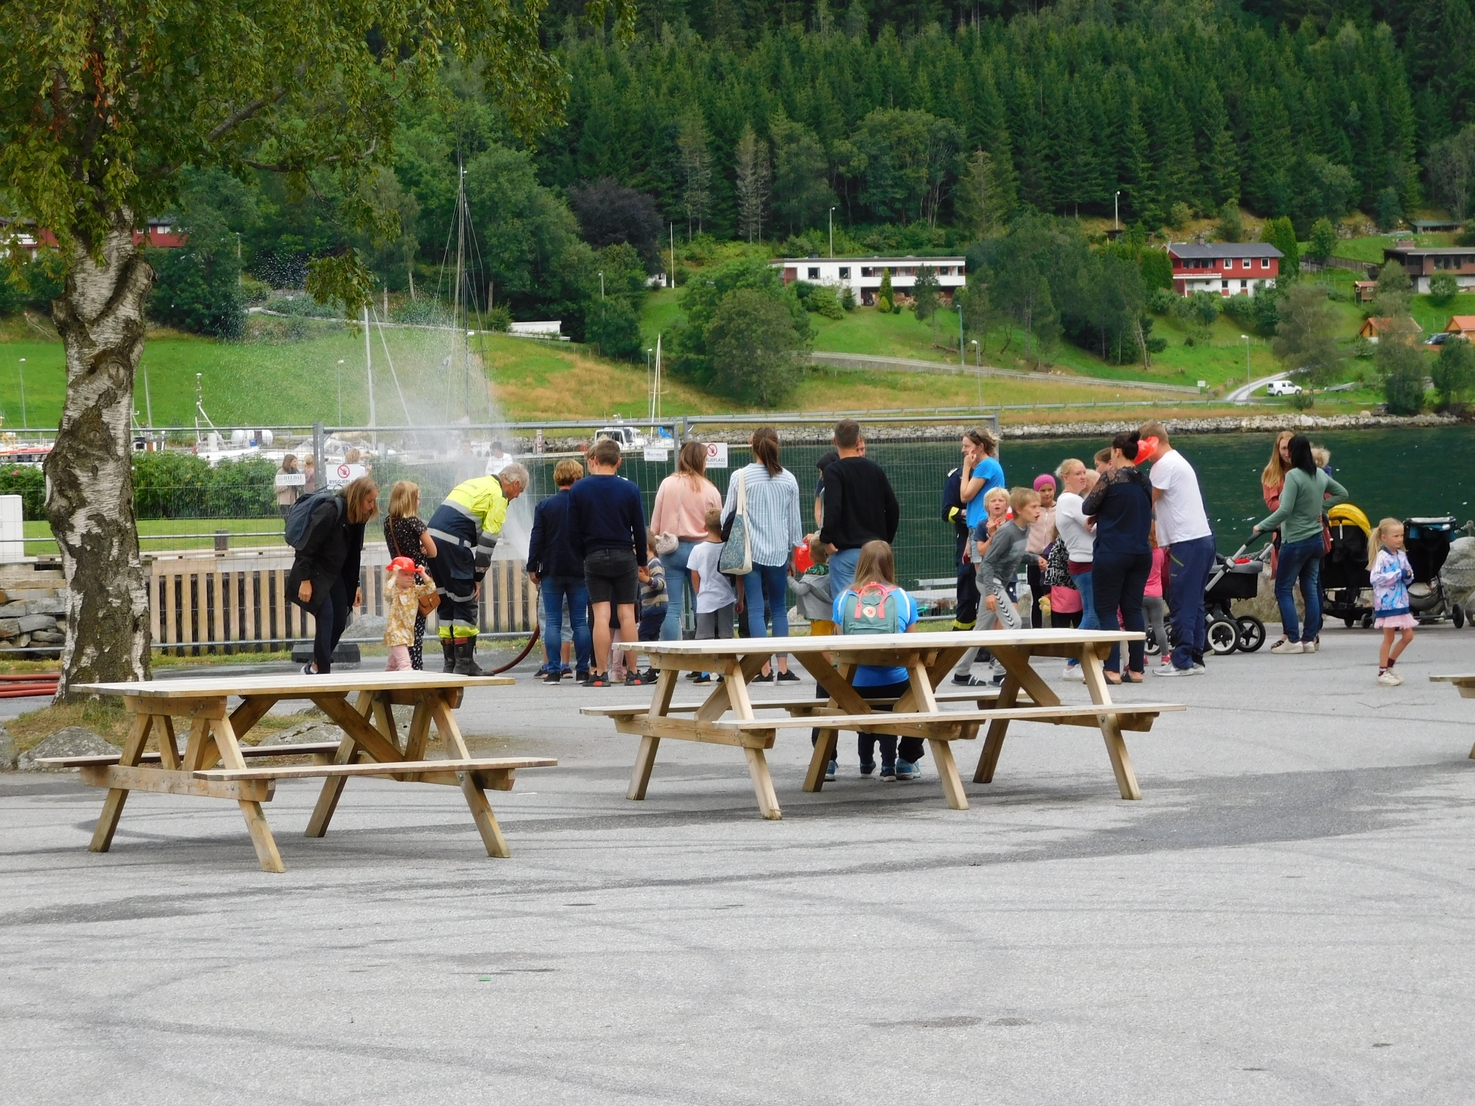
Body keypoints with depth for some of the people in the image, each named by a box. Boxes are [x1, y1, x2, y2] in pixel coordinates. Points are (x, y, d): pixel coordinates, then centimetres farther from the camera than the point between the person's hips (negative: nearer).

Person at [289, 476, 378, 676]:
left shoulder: (357, 518, 3)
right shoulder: (330, 511, -22)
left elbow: (353, 554, 12)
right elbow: (308, 546, -22)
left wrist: (355, 585, 11)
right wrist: (305, 580, -23)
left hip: (335, 575, 8)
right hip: (315, 574, -8)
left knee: (340, 621, 4)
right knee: (326, 618, -15)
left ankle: (315, 666, 18)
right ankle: (321, 671, -10)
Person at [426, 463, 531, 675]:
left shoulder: (475, 484, 25)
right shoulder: (498, 496, -2)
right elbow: (487, 540, -7)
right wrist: (478, 576, -2)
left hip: (432, 537, 8)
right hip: (453, 544, -8)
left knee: (445, 602, 14)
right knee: (466, 604, 0)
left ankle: (450, 663, 17)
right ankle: (465, 665, 1)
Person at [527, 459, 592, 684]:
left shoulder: (544, 506, -3)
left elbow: (536, 539, -3)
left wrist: (532, 568, 4)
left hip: (552, 572, -1)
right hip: (580, 571, 1)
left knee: (552, 622, 2)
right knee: (580, 622, 4)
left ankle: (554, 670, -3)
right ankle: (582, 670, 2)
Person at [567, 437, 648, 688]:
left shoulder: (578, 490, -3)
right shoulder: (630, 489, -3)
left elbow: (573, 533, 0)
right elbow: (639, 529, 2)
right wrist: (641, 561, 14)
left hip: (594, 557, 0)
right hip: (625, 556, 0)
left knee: (601, 615, -1)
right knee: (627, 614, 3)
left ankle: (600, 673, -5)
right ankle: (632, 673, 3)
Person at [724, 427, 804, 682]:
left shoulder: (740, 477, -5)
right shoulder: (788, 479, 2)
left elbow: (727, 515, -1)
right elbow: (794, 520, 7)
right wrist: (792, 555, 17)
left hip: (749, 552, -2)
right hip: (778, 553, 2)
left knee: (755, 610, -1)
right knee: (779, 609, 10)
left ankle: (764, 669, -6)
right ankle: (783, 668, 4)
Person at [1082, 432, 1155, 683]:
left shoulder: (1111, 477, -10)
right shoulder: (1144, 481, 10)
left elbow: (1087, 508, -4)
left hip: (1111, 552, -6)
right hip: (1141, 553, 6)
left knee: (1106, 610, -2)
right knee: (1133, 609, 10)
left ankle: (1112, 669, -9)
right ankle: (1136, 669, 7)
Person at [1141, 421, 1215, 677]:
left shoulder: (1165, 465, -10)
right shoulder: (1179, 462, 21)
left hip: (1187, 543, -10)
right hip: (1202, 539, 10)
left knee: (1183, 605, -7)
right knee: (1193, 603, 11)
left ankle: (1183, 661, -6)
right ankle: (1195, 658, 13)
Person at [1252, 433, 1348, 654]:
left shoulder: (1293, 476, -17)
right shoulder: (1320, 475, 6)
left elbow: (1285, 510, -21)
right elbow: (1342, 493, 22)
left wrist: (1261, 526, -11)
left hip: (1295, 541, -7)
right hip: (1316, 540, 7)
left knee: (1284, 589, 0)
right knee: (1311, 589, 10)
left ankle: (1292, 639, -6)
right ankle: (1309, 638, 9)